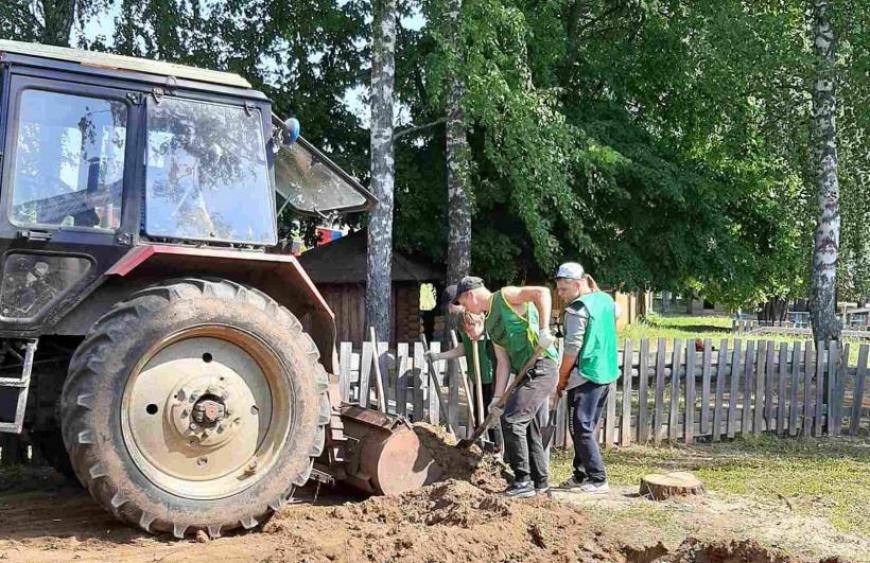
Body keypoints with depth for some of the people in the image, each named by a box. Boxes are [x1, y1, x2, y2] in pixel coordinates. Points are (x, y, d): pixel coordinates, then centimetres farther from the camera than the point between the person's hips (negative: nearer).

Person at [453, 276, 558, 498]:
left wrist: (544, 330, -26)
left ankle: (524, 482, -6)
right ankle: (541, 483, 24)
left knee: (511, 420, -13)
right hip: (526, 374, 10)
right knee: (530, 428, 14)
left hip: (541, 368, -10)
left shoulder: (504, 296, -5)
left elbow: (542, 292, -19)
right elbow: (503, 362, 13)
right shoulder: (490, 322, 19)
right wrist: (497, 397, 6)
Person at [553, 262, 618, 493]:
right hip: (607, 373, 9)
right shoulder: (606, 299, 9)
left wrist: (561, 379, -8)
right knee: (589, 427, 14)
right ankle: (581, 475, 19)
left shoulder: (577, 309, -16)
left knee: (582, 429, -4)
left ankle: (598, 479, -5)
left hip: (585, 376, -9)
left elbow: (572, 349, -16)